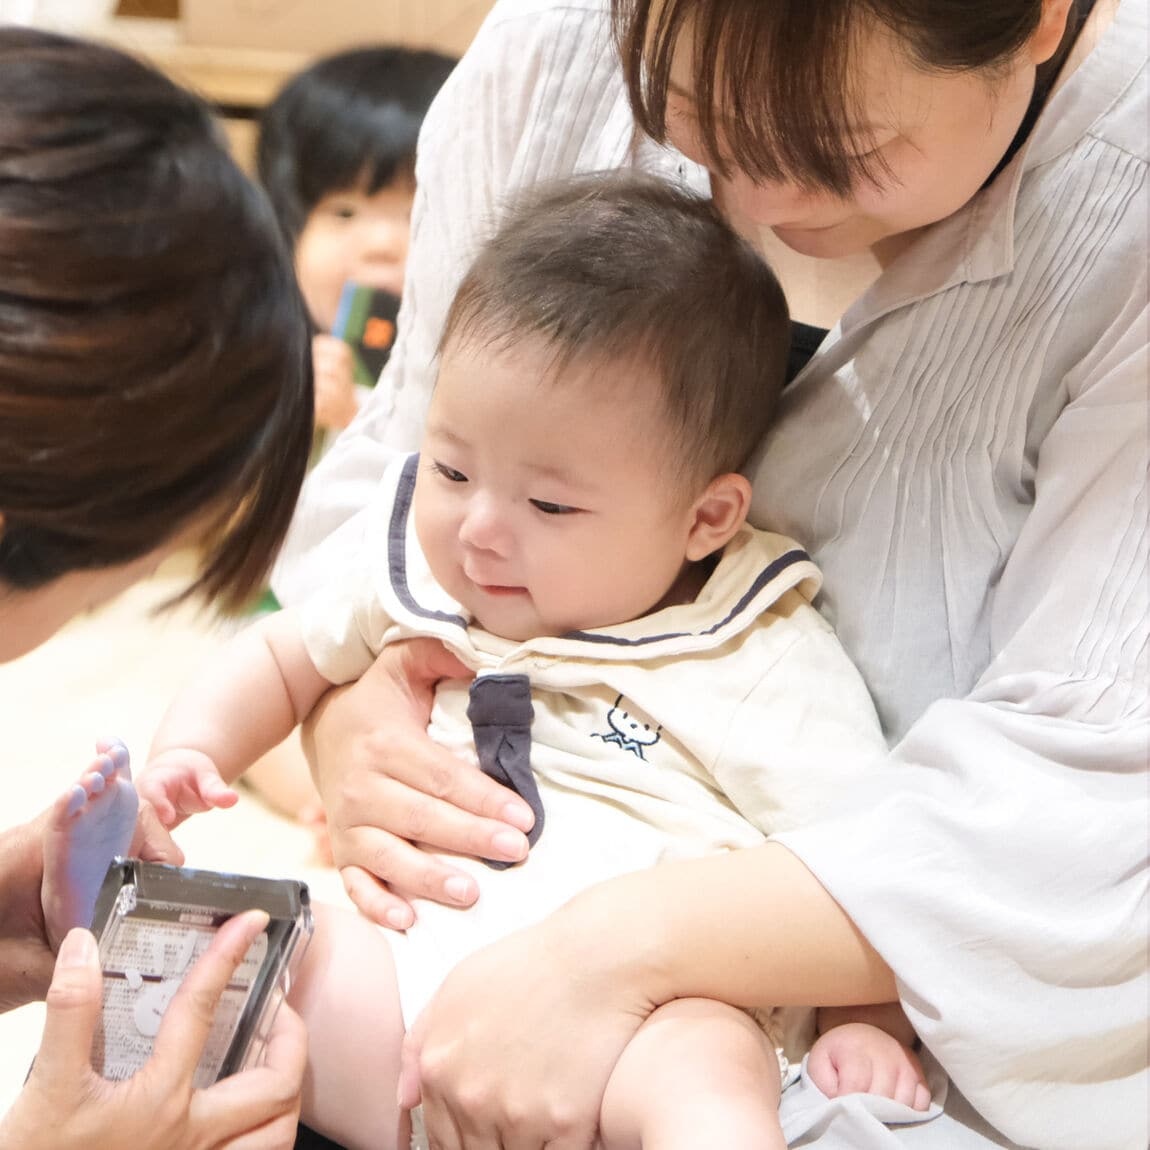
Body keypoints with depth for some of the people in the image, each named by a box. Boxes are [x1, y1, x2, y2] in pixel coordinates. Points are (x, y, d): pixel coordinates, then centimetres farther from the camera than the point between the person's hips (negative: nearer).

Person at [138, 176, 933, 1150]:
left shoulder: (770, 668, -1)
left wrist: (874, 1022, -16)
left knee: (707, 1069, -38)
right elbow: (285, 658, 31)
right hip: (400, 978, 5)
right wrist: (192, 750, 14)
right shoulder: (422, 582, 14)